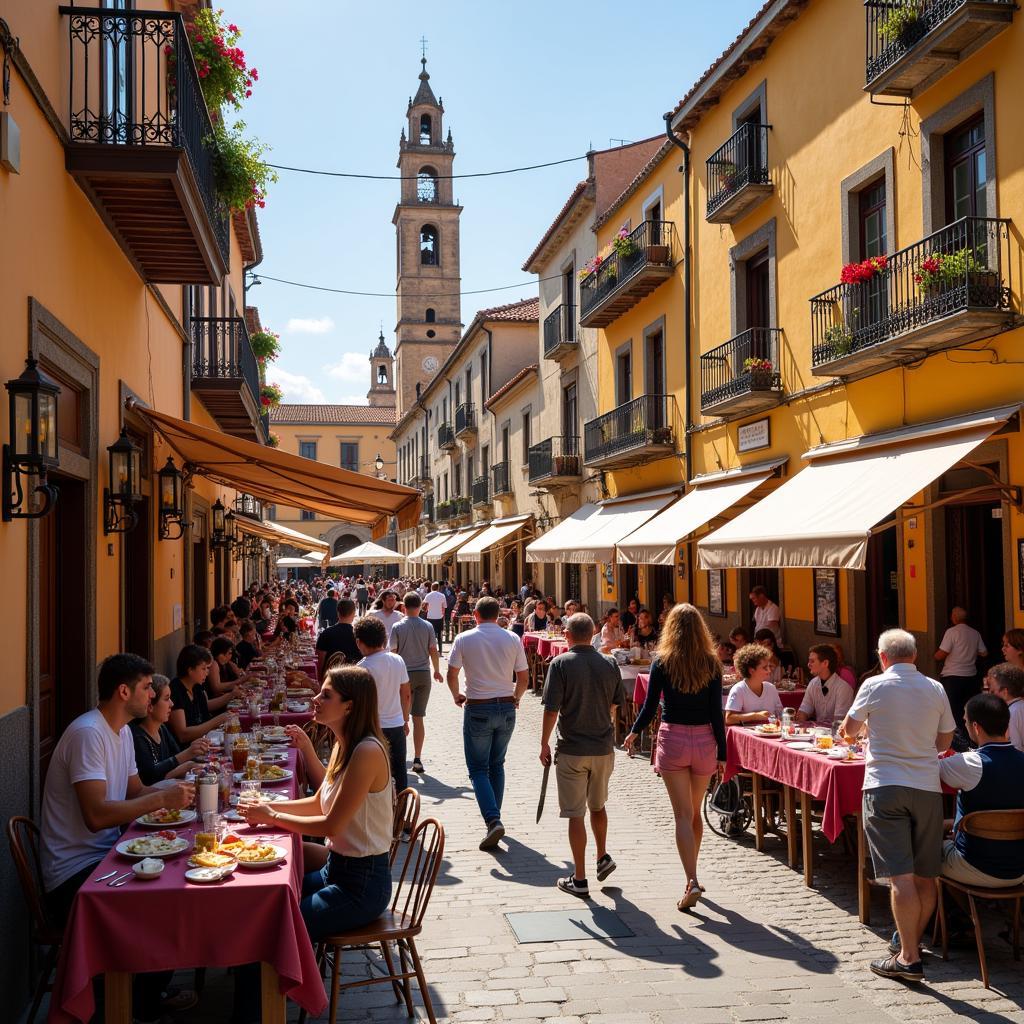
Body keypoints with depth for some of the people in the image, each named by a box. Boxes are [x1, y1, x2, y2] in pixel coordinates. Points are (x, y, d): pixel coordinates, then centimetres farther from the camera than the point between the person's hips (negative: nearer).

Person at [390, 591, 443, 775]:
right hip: (423, 674, 1)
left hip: (404, 674, -1)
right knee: (418, 718, 5)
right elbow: (433, 650, 2)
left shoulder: (397, 627, -6)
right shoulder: (428, 626, -2)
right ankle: (417, 759, 4)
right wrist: (437, 670, 16)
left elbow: (393, 652, -4)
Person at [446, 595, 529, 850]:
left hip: (478, 709, -3)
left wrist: (457, 696, 15)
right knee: (497, 765, 18)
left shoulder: (464, 639, -6)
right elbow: (523, 678, 3)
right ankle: (494, 816, 25)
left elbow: (452, 674, -3)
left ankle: (493, 820, -14)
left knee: (478, 769, 3)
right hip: (506, 708, 3)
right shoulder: (512, 639, 0)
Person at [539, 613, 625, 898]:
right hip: (604, 748, 4)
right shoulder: (609, 663, 1)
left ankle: (579, 880, 8)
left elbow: (552, 708, -14)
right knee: (598, 805, 26)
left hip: (572, 749, -4)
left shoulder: (560, 663, -12)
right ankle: (603, 857, 29)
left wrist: (544, 744, -3)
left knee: (575, 814, 3)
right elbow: (616, 703, 12)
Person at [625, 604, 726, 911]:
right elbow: (716, 712, -2)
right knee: (695, 812, 17)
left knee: (683, 815, -1)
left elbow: (650, 706, -3)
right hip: (704, 740, 3)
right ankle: (691, 877, 30)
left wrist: (634, 733, 15)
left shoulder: (662, 662, -6)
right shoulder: (711, 664, -1)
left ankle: (692, 881, -12)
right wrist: (722, 753, 3)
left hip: (673, 739, -3)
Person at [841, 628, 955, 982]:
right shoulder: (935, 690, 5)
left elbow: (849, 730, 11)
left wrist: (867, 728, 34)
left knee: (901, 876, -6)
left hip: (885, 785, -3)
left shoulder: (873, 686, -3)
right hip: (927, 787, 4)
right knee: (925, 876, 13)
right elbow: (944, 743, 13)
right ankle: (912, 939, 26)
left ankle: (909, 958, -5)